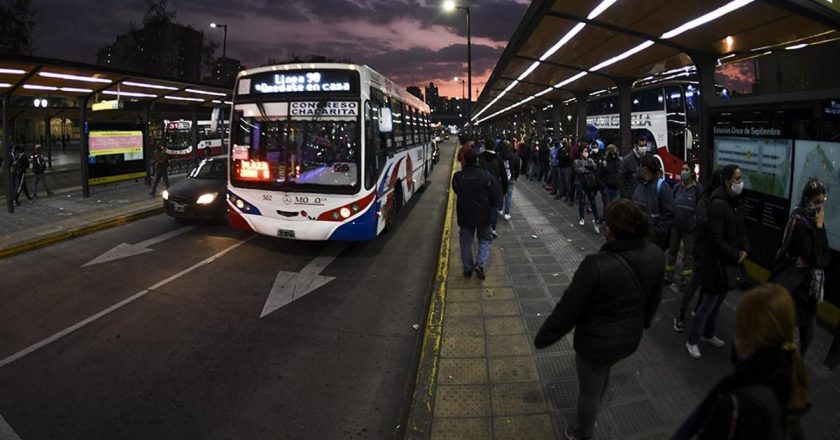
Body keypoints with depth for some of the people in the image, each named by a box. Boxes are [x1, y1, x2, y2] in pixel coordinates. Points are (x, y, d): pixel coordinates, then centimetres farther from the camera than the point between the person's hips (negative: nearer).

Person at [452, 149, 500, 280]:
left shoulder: (457, 176, -8)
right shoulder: (485, 175, -15)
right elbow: (496, 194, -11)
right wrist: (491, 209, 6)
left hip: (464, 215, 2)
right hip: (483, 215, -2)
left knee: (466, 242, 14)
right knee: (485, 240, 16)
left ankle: (468, 270, 20)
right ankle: (480, 264, -2)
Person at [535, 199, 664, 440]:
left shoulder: (597, 265, -35)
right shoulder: (656, 256, -15)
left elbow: (568, 310, -24)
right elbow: (654, 297, 4)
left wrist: (542, 338, -9)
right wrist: (644, 320, 25)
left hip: (597, 342, -7)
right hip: (630, 337, 7)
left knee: (590, 391, 19)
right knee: (602, 374, 33)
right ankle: (590, 419, 58)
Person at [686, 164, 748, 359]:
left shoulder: (736, 201, 6)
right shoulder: (718, 204, -22)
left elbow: (741, 230, 14)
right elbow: (716, 240, -23)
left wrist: (745, 250, -2)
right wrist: (736, 256, -16)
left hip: (730, 261, 8)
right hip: (717, 262, -8)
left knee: (719, 301, 19)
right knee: (709, 303, 1)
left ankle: (708, 334, 37)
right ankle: (692, 341, 14)